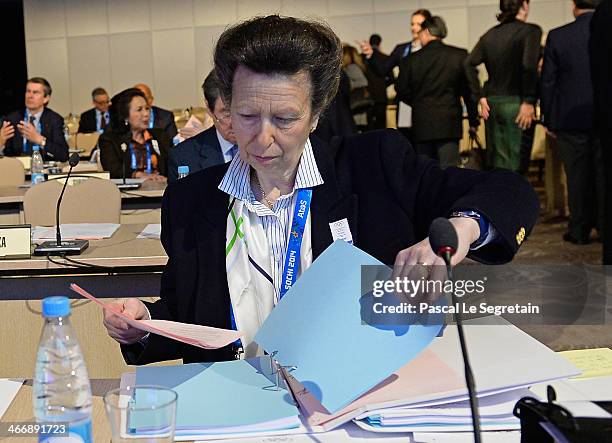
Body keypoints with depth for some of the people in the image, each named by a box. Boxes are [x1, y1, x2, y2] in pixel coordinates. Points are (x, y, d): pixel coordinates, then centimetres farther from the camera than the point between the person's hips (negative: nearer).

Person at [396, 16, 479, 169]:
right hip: (449, 123, -1)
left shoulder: (412, 60, 0)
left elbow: (402, 91, 5)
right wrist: (473, 120, 11)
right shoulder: (459, 56, 0)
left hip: (421, 124, 1)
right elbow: (469, 90, 2)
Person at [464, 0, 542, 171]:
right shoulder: (531, 31, -6)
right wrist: (529, 101, -12)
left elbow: (469, 64, 3)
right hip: (515, 104, -5)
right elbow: (529, 66, -19)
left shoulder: (490, 34, 10)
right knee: (514, 165, -1)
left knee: (496, 162, 11)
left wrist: (480, 97, 5)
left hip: (491, 104, 5)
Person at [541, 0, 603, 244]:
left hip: (571, 117, -1)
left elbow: (547, 82, -2)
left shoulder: (557, 36, -6)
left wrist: (548, 120, 6)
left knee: (577, 176, 6)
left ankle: (579, 230, 10)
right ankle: (605, 226, 13)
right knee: (603, 174, 9)